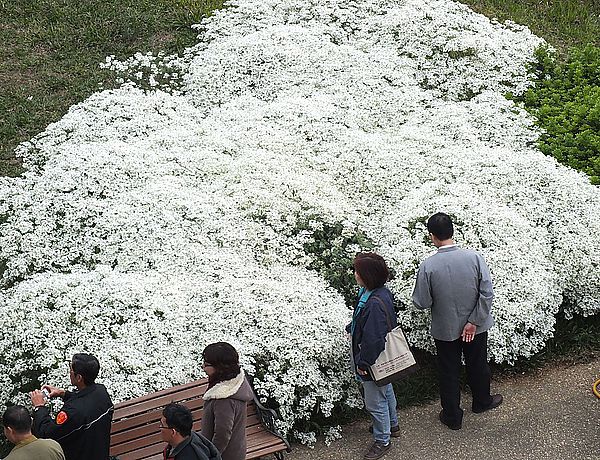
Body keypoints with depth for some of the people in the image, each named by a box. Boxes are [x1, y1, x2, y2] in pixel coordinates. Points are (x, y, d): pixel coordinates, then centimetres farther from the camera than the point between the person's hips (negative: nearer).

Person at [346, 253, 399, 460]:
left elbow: (373, 339, -30)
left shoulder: (375, 304, -35)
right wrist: (352, 327, 8)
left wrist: (363, 363, -21)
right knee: (386, 391, 28)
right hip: (385, 358, 10)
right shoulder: (380, 292, -4)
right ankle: (392, 425, 50)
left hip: (375, 362, -10)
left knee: (375, 402, 9)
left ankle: (382, 441, 28)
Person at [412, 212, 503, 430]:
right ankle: (482, 401, 47)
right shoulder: (474, 257, -17)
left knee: (449, 372, 16)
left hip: (445, 330, -2)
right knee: (478, 365, 24)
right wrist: (474, 321, -11)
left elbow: (422, 303, -14)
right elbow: (487, 293, -18)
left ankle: (452, 417, 30)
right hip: (475, 326, 2)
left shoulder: (428, 266, -22)